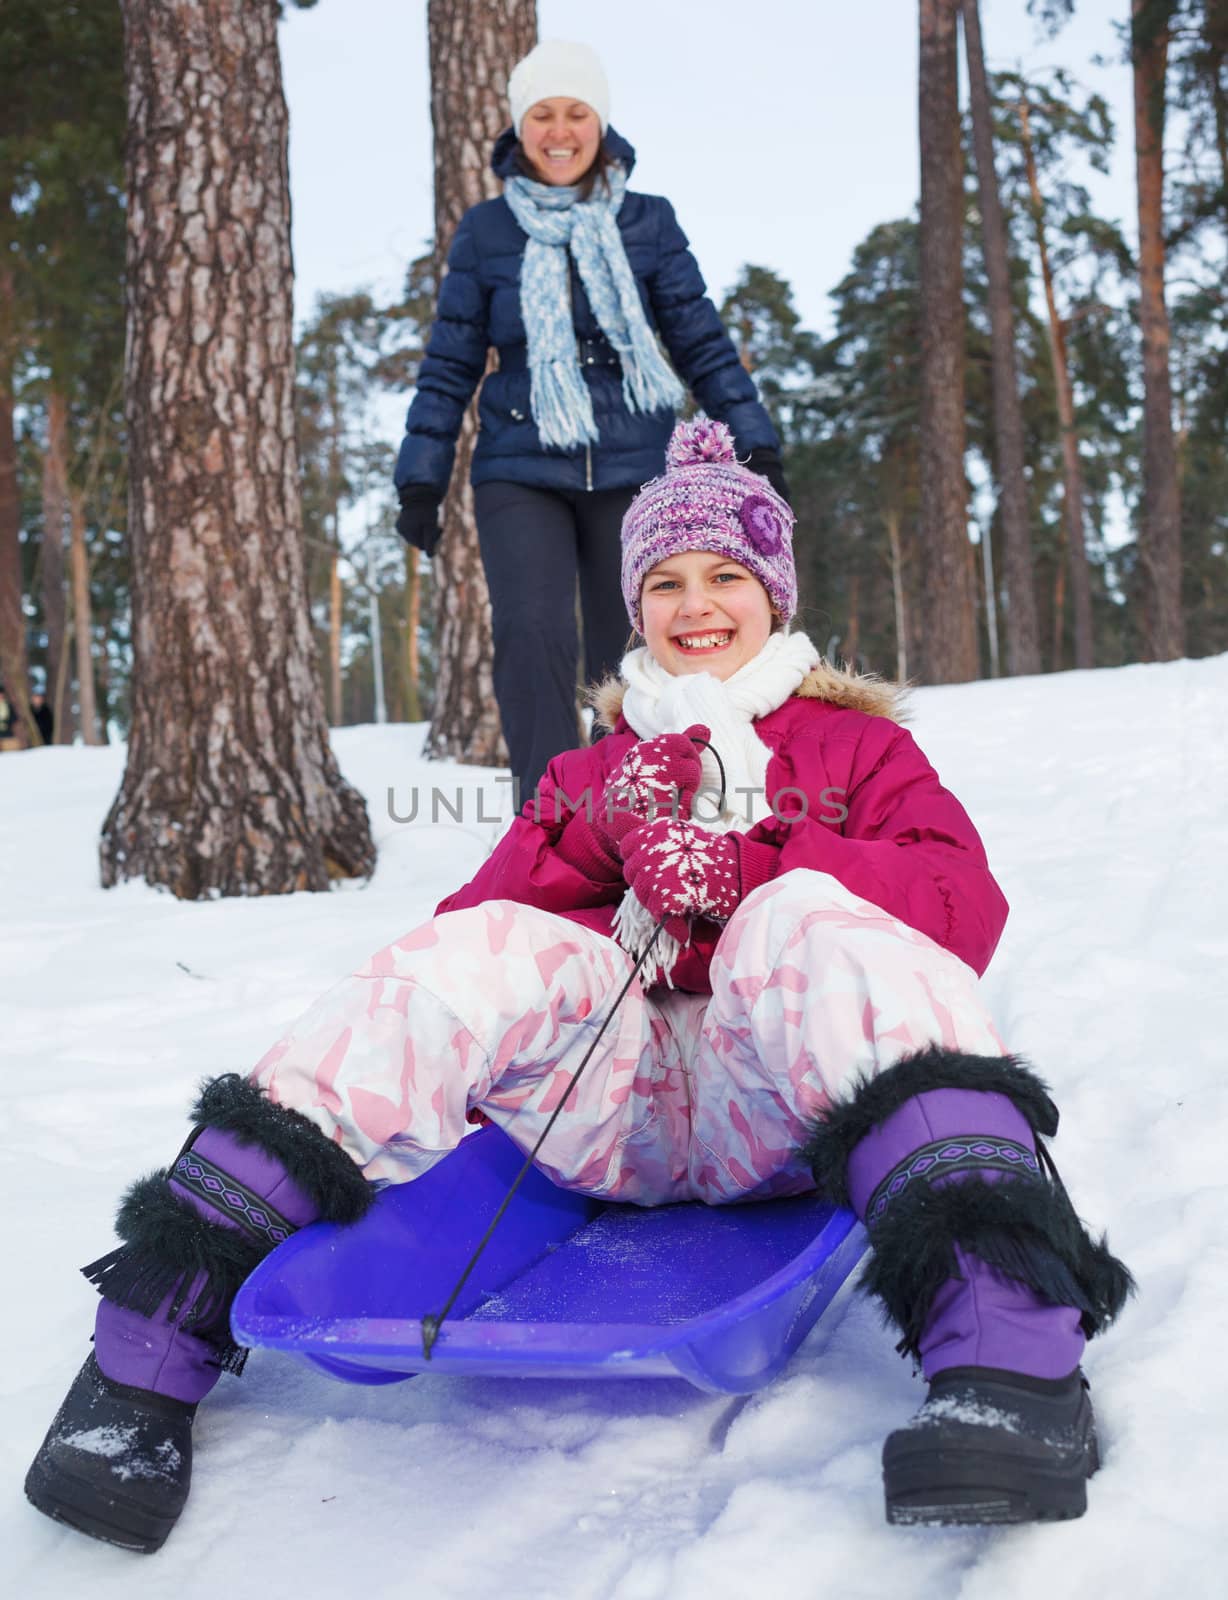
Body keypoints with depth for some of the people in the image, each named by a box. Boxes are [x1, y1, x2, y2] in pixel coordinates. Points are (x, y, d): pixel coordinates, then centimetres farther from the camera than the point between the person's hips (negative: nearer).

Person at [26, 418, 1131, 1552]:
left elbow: (964, 906, 3)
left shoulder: (855, 744, 22)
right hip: (609, 1110, 2)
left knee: (808, 918, -32)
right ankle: (160, 1336, -30)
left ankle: (1004, 1345, -52)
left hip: (786, 1112, -2)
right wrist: (602, 843, -3)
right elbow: (483, 907, 15)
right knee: (483, 953, -27)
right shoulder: (593, 772, 30)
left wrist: (745, 866, -9)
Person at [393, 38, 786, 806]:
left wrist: (757, 443, 2)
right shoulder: (485, 231, 5)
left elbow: (702, 342, 8)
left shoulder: (649, 222, 5)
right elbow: (451, 364, 7)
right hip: (521, 473, 0)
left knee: (632, 659, 4)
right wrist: (421, 477, 3)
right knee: (533, 637, -19)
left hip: (633, 473, 1)